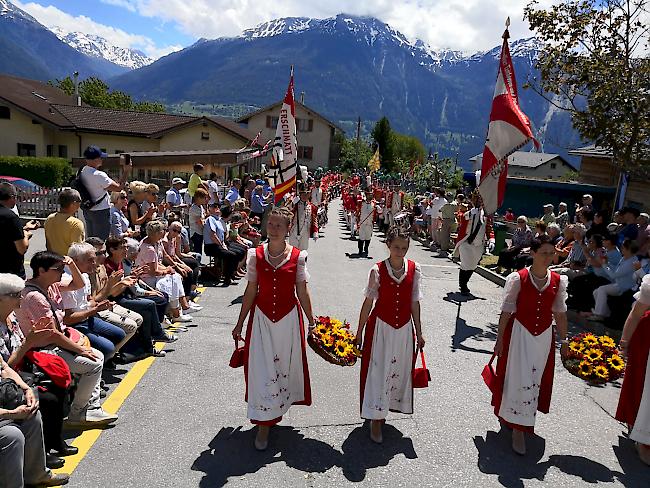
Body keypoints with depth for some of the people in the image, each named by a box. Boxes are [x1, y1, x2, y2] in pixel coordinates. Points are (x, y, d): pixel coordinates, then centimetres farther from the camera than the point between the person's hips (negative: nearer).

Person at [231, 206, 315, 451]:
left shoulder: (298, 257, -6)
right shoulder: (256, 255, -3)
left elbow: (302, 292, 0)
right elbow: (251, 291, 1)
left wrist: (311, 321, 2)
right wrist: (240, 323, 4)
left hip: (289, 318, 0)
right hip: (262, 318, 0)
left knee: (284, 365, 13)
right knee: (262, 369, 1)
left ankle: (278, 406, 38)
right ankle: (263, 423, 14)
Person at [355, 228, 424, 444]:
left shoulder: (414, 270, -4)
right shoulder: (378, 270, -12)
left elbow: (414, 303, 3)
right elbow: (368, 302, -6)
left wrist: (419, 332, 7)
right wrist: (359, 332, -2)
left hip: (404, 329, 3)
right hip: (380, 327, -3)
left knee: (399, 371, 14)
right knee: (378, 371, 2)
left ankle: (386, 407, 36)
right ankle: (375, 419, 16)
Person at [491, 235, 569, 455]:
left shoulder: (558, 281, -1)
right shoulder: (518, 278, -13)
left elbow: (560, 313, 8)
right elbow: (507, 311, -8)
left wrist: (563, 340, 10)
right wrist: (500, 339, -5)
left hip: (544, 337, 4)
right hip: (520, 335, -4)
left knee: (536, 380, 14)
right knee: (518, 379, -3)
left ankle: (519, 425, 33)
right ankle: (517, 428, 11)